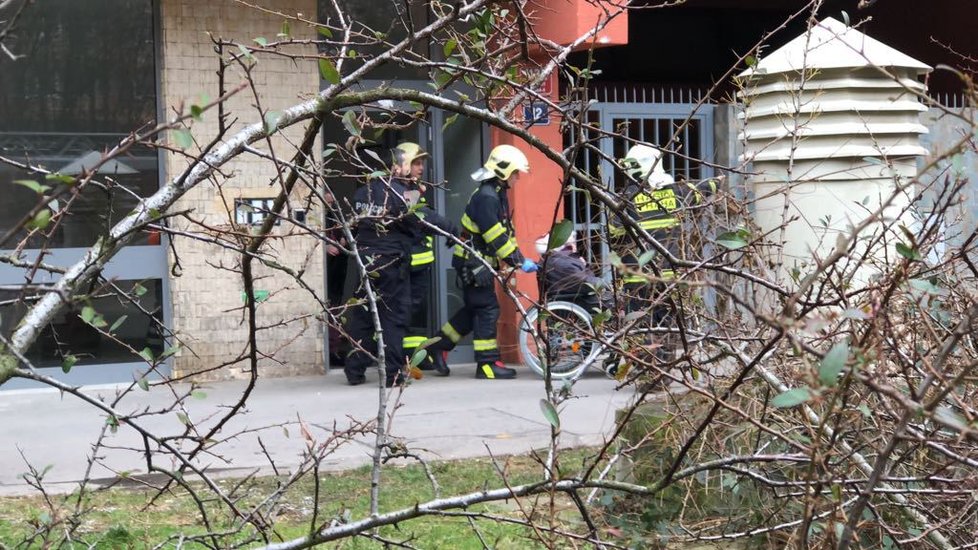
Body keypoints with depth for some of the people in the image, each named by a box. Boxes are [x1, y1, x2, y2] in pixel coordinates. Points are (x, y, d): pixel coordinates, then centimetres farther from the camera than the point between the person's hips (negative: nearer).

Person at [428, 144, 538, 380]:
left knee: (474, 309, 15)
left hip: (480, 263, 10)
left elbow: (506, 231, 16)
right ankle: (487, 365, -3)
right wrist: (519, 262, -22)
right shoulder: (486, 197, -20)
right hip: (473, 263, -10)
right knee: (487, 310, -7)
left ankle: (438, 346, 24)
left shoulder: (497, 194, 13)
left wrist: (518, 259, 8)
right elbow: (496, 237, -25)